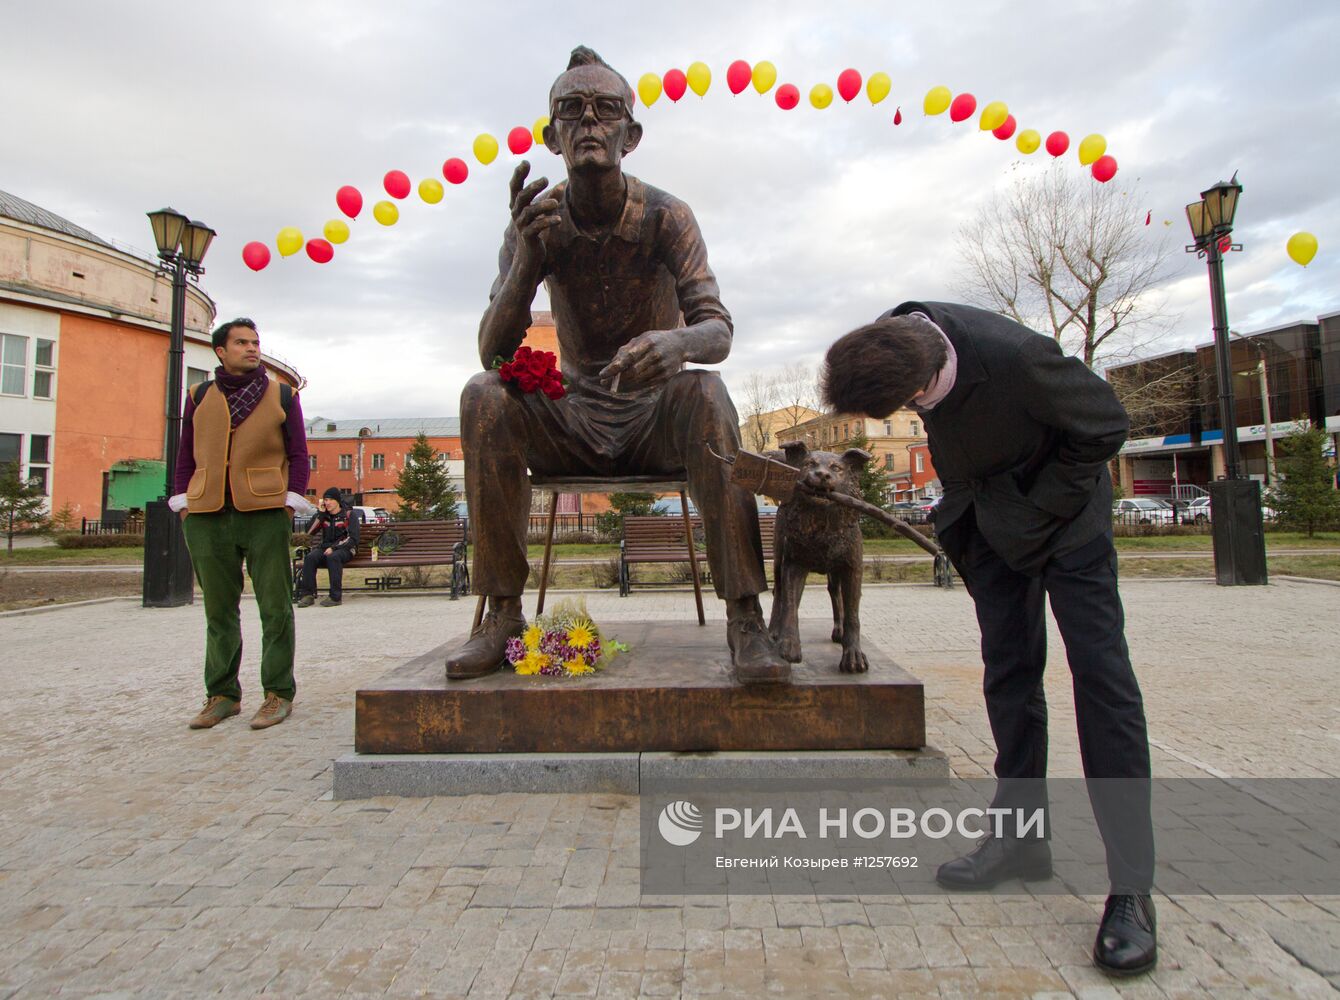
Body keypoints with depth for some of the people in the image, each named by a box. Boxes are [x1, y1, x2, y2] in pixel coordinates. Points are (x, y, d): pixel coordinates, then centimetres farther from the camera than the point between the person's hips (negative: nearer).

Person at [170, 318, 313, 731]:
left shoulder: (282, 395, 9)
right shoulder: (199, 397, 15)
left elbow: (298, 453, 6)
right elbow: (186, 454, 16)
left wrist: (292, 501, -4)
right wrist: (183, 503, 7)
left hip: (265, 514, -2)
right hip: (207, 517, 3)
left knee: (275, 608, -1)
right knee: (219, 610, 9)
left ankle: (278, 694, 8)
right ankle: (222, 694, 19)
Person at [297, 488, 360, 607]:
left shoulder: (349, 514, 1)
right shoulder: (323, 515, 14)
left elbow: (352, 538, -7)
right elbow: (310, 532, 0)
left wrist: (334, 548, -18)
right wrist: (320, 513, -5)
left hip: (344, 549, -4)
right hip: (325, 548, 4)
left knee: (333, 557, -37)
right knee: (310, 557, -26)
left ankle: (335, 596, -35)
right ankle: (308, 594, -26)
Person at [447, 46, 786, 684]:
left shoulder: (666, 216, -8)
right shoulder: (536, 222, -5)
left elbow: (719, 331, -19)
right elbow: (493, 352, -14)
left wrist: (677, 343, -44)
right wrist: (527, 261, -33)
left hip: (658, 416, -1)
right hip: (575, 420, 2)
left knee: (706, 392, -33)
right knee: (484, 396, -24)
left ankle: (744, 615, -31)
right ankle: (503, 613, -18)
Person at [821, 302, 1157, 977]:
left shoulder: (1017, 358, -36)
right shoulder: (895, 339, -17)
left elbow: (1105, 427, -18)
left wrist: (1035, 513, -16)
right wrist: (965, 505, 3)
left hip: (1062, 504, -5)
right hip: (988, 512, 6)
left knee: (1099, 669, -9)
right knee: (1008, 671, 6)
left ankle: (1131, 884, -2)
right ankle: (1021, 834, 18)